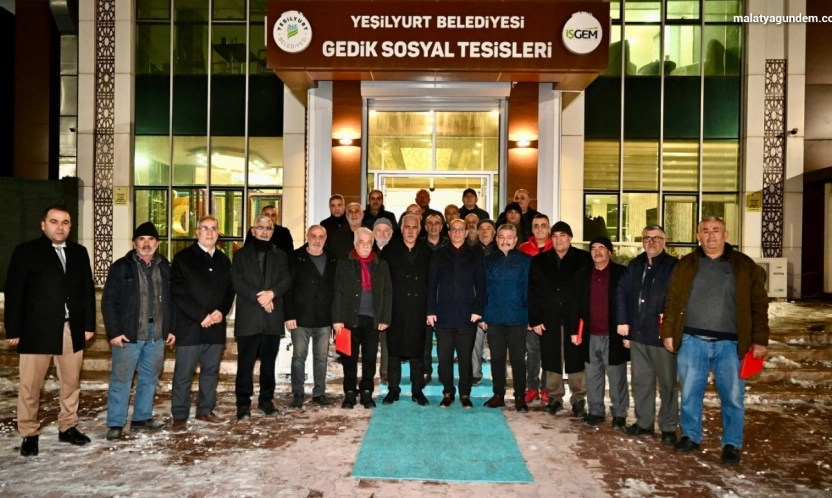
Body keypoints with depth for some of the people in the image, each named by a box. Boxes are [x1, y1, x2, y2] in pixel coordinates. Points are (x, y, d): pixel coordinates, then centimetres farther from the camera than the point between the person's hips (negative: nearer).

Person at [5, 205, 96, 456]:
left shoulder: (79, 252, 10)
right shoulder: (26, 251, 0)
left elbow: (88, 290, 10)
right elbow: (14, 292, -2)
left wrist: (89, 324, 5)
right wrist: (13, 330, -6)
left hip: (72, 329, 3)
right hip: (36, 329, -3)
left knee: (71, 382, 10)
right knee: (30, 385, 4)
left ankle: (68, 427, 23)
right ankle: (29, 434, 18)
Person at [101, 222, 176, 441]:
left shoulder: (165, 267, 9)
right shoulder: (121, 267, -2)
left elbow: (171, 301, 11)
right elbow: (108, 302, -4)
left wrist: (171, 329, 6)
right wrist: (114, 331, -11)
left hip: (157, 333, 4)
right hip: (128, 333, -4)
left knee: (150, 378, 12)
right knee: (121, 379, 1)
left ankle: (142, 418, 25)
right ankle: (115, 424, 12)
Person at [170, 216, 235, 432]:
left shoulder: (223, 260, 13)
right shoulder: (183, 258, -1)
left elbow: (229, 290, 12)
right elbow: (178, 292, -8)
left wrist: (221, 311, -6)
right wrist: (201, 316, -13)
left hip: (216, 326, 5)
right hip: (190, 326, -4)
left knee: (211, 371, 10)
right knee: (184, 373, 0)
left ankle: (205, 410, 23)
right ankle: (180, 416, 11)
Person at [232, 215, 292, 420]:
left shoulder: (280, 256, 15)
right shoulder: (241, 255, 10)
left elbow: (286, 280, 2)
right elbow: (237, 282, -3)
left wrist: (272, 293, -16)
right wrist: (258, 297, -14)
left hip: (272, 317, 2)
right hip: (248, 317, -2)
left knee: (269, 362, 8)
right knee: (245, 363, -1)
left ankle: (266, 400, 18)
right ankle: (243, 403, 7)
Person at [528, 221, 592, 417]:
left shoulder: (584, 259, 1)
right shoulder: (539, 261, 7)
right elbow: (532, 292, 3)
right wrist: (535, 319, -4)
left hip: (575, 318, -2)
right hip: (548, 319, 2)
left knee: (575, 359, 3)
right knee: (551, 359, 7)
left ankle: (578, 399, 17)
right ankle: (555, 397, 21)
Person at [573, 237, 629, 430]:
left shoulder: (622, 273, -3)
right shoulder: (582, 275, 9)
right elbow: (577, 305, 9)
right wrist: (574, 331, 5)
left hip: (614, 335, -3)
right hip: (590, 336, 4)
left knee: (617, 378, 6)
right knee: (592, 377, 11)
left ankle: (619, 415, 18)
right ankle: (595, 411, 22)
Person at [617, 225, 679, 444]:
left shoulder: (674, 266, -7)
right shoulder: (635, 265, 10)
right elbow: (622, 292, 9)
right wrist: (622, 321, 2)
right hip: (637, 334, 5)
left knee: (667, 382, 6)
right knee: (640, 381, 15)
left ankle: (668, 427, 19)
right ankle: (643, 421, 29)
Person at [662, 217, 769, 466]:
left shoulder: (744, 265, 3)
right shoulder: (685, 265, 6)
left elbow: (759, 305, 3)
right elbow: (672, 301, 7)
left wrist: (760, 340, -2)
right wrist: (668, 332, 2)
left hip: (730, 344, -1)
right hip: (692, 341, 1)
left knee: (732, 397, 6)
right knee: (690, 393, 9)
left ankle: (732, 444, 22)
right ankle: (690, 436, 26)